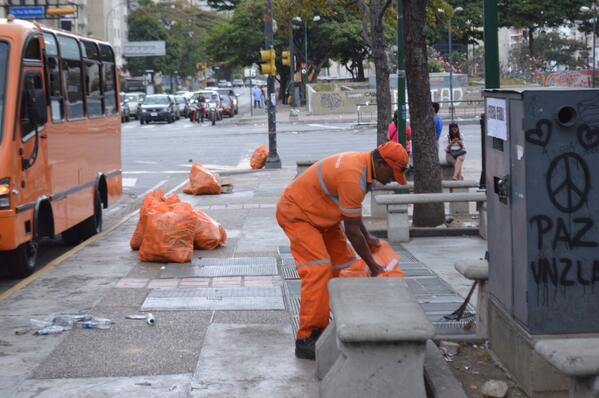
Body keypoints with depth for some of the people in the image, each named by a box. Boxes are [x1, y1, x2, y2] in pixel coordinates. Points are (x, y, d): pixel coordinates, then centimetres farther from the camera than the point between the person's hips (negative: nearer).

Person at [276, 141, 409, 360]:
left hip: (320, 214, 11)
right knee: (318, 269, -20)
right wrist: (373, 266, -17)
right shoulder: (353, 177, -31)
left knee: (345, 264, 9)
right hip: (296, 213, -11)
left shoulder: (362, 163, -1)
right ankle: (307, 339, -19)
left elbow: (352, 211, 16)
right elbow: (352, 230, -25)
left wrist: (367, 238, 16)